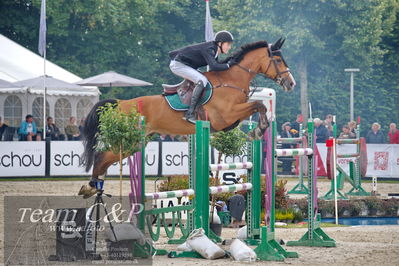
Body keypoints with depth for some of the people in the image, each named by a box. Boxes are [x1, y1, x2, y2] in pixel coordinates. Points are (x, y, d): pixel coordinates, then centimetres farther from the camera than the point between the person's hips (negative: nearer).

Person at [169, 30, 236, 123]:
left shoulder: (214, 50, 6)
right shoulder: (208, 49, -24)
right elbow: (214, 67, -36)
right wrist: (228, 65, -25)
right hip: (178, 64, -11)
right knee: (202, 81, -24)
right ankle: (190, 114, -28)